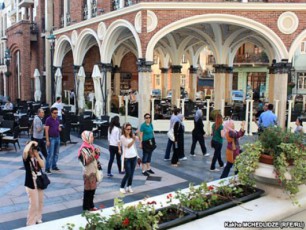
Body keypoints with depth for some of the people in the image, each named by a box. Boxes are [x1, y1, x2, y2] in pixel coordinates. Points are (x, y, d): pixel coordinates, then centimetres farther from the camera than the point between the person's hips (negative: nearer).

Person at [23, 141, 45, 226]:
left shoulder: (38, 156, 1)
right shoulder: (26, 157, -16)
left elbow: (42, 165, -10)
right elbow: (25, 151, -39)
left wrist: (37, 156, -16)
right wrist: (31, 143, -27)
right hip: (31, 184, -6)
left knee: (40, 202, 18)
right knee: (33, 204, -1)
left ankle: (38, 219, 36)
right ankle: (31, 223, 15)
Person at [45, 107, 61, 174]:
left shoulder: (57, 119, 9)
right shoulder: (48, 120, -10)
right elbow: (46, 131, -12)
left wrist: (59, 129, -3)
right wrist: (47, 140, -17)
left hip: (57, 138, 7)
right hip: (51, 138, -7)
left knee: (56, 153, 12)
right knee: (50, 154, -8)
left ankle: (54, 166, 23)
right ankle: (47, 168, -2)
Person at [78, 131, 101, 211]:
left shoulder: (91, 147, 8)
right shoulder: (83, 149, -18)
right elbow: (85, 162, -22)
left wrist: (97, 153, -2)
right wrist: (92, 155, -26)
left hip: (94, 171, 8)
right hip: (88, 173, -8)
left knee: (93, 189, 15)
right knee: (88, 190, 3)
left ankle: (91, 205, 27)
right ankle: (87, 207, 15)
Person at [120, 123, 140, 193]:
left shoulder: (132, 136, 7)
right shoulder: (122, 137, -9)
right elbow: (128, 146, -14)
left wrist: (137, 156, 14)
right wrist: (134, 139, -26)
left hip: (134, 157, 5)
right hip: (127, 158, -5)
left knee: (131, 173, 8)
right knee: (128, 174, -3)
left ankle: (129, 187, 22)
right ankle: (122, 187, 14)